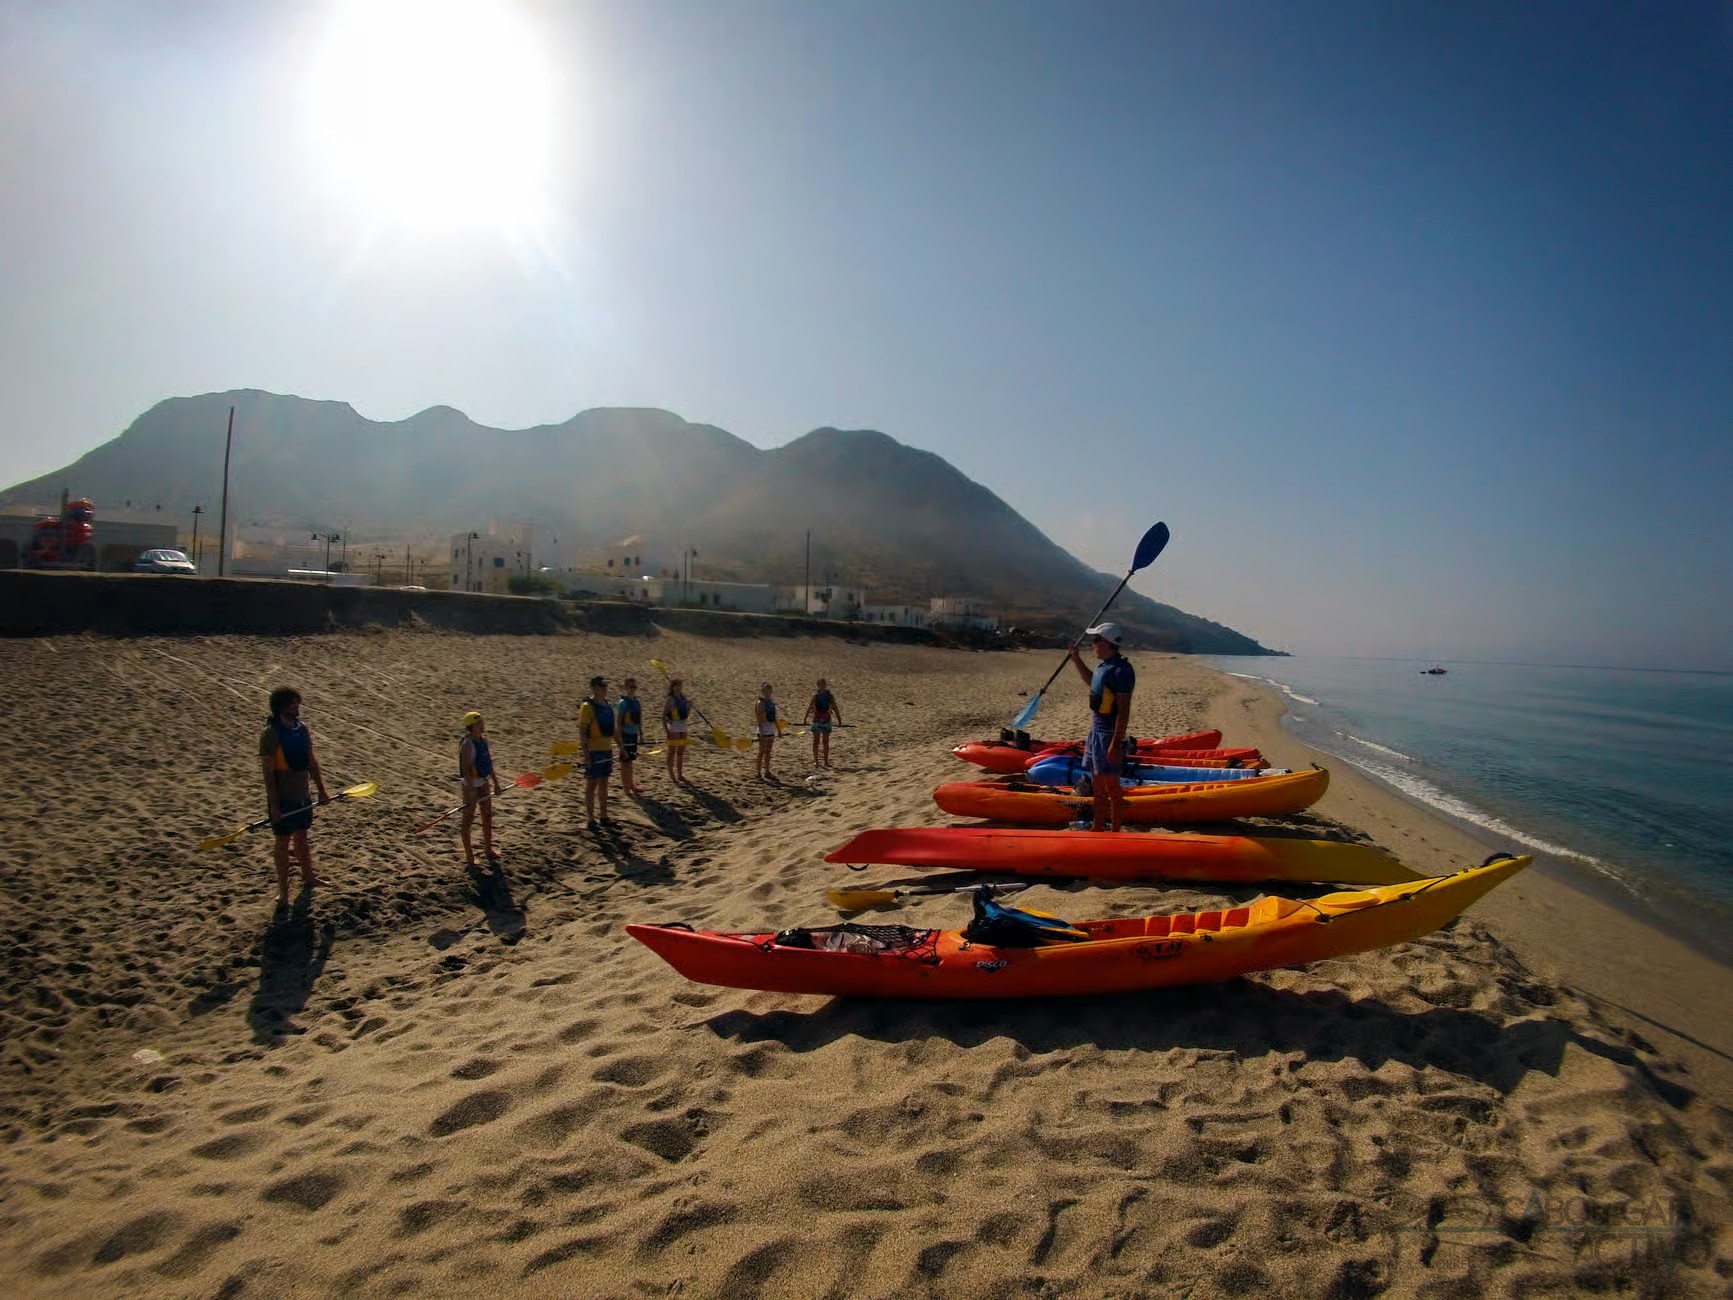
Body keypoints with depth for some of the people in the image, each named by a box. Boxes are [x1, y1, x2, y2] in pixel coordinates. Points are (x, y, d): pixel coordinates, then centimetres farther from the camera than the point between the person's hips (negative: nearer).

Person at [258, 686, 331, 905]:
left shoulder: (302, 728, 2)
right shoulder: (271, 734, -18)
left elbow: (311, 762, 11)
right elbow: (268, 772, -18)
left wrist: (321, 790, 14)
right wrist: (273, 806, -19)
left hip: (302, 795, 6)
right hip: (282, 799, -6)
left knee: (302, 836, 20)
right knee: (282, 842, 5)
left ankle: (308, 877, 36)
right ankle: (283, 892, 16)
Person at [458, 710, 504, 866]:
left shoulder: (483, 739, 3)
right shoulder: (467, 744, -21)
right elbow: (465, 768, -23)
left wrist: (496, 783, 15)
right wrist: (471, 791, -25)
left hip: (484, 782, 8)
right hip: (471, 784, -8)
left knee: (488, 815, 16)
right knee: (468, 818, 5)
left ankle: (488, 848, 30)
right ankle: (468, 853, 17)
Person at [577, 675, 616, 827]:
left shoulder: (608, 706, 10)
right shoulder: (587, 706, -12)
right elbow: (582, 731, -14)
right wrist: (586, 754, -19)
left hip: (607, 749, 7)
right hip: (593, 751, -7)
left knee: (604, 783, 13)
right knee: (592, 784, 1)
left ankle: (603, 816, 22)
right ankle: (590, 818, 8)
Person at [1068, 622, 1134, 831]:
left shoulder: (1120, 670, -18)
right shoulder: (1103, 666, 11)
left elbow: (1123, 710, -22)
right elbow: (1092, 683, 35)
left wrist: (1116, 744, -24)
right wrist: (1076, 660, 29)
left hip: (1109, 734, -10)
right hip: (1096, 732, 10)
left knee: (1111, 785, -4)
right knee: (1097, 783, 17)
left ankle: (1115, 833, 4)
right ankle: (1097, 828, 27)